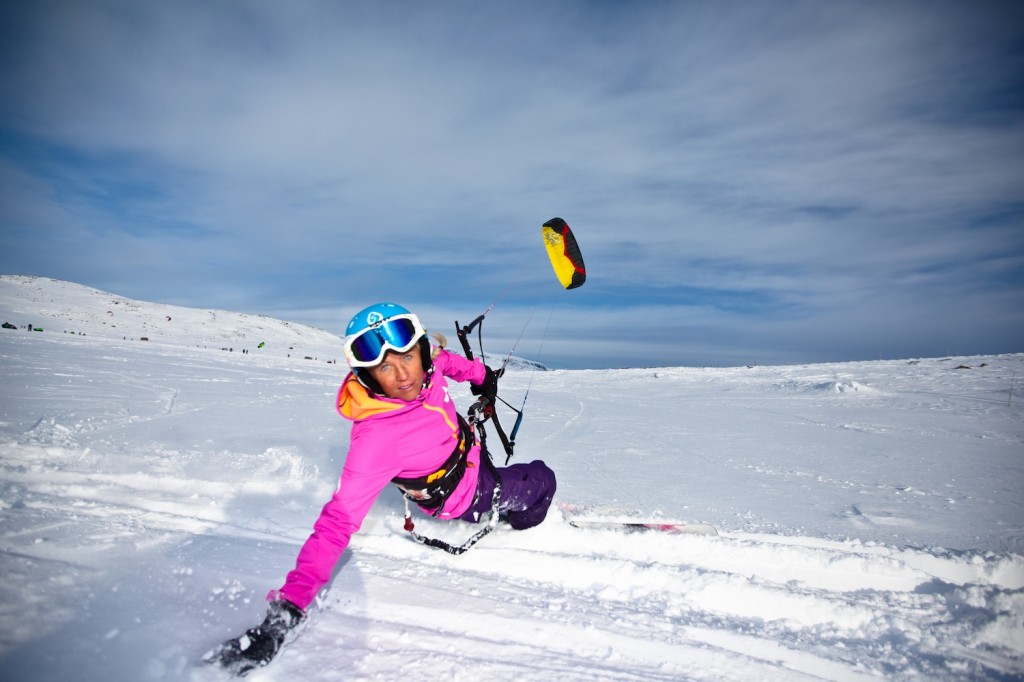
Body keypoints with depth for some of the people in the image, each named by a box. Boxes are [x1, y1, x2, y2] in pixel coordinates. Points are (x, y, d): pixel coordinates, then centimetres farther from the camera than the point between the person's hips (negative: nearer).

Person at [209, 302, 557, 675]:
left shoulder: (427, 362, -28)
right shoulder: (376, 438, -44)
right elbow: (339, 519, -44)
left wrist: (479, 373, 14)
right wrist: (287, 610, -50)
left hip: (468, 447, 6)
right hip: (465, 497, -6)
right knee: (541, 480, 12)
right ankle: (515, 520, 44)